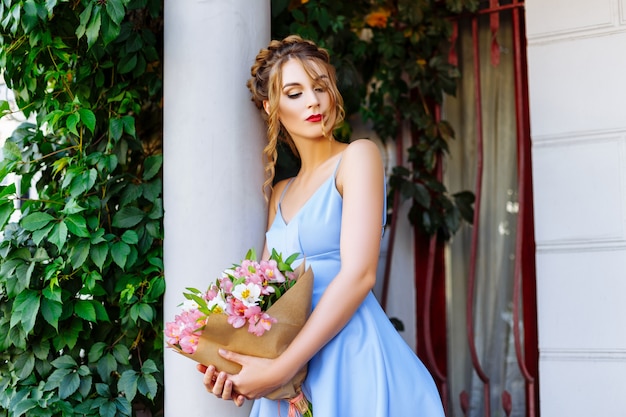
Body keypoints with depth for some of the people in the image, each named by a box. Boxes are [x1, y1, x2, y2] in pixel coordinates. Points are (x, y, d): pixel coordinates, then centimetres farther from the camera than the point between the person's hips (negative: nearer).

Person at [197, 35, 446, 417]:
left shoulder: (359, 156, -4)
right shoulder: (280, 193, 15)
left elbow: (359, 274, -14)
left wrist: (279, 369, -17)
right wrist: (233, 363, -7)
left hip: (352, 356, -6)